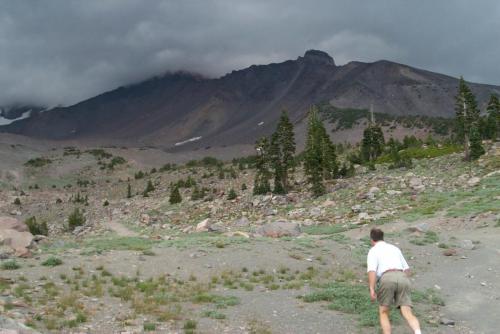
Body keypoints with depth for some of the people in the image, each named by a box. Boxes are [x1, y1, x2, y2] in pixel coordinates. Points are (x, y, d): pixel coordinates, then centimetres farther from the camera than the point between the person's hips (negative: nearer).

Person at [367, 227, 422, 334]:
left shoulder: (373, 251, 15)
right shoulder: (395, 248, 33)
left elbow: (371, 270, -4)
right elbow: (407, 269, 39)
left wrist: (372, 290, -11)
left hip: (387, 279, -4)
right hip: (403, 279, 4)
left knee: (383, 313, 14)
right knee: (408, 314, -5)